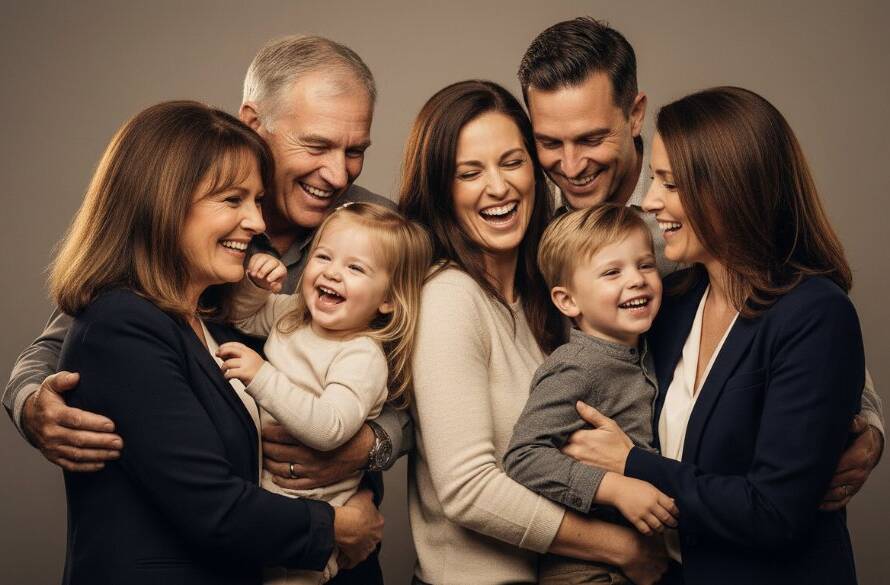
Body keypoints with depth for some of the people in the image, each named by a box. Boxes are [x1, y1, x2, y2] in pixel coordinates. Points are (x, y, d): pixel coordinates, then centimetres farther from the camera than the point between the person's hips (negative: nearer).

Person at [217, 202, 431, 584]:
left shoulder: (363, 355, -21)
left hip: (305, 512, -7)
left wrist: (262, 377, -34)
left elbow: (330, 429, -33)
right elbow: (244, 316, 21)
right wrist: (254, 284, -1)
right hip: (254, 483, 7)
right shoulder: (293, 313, 4)